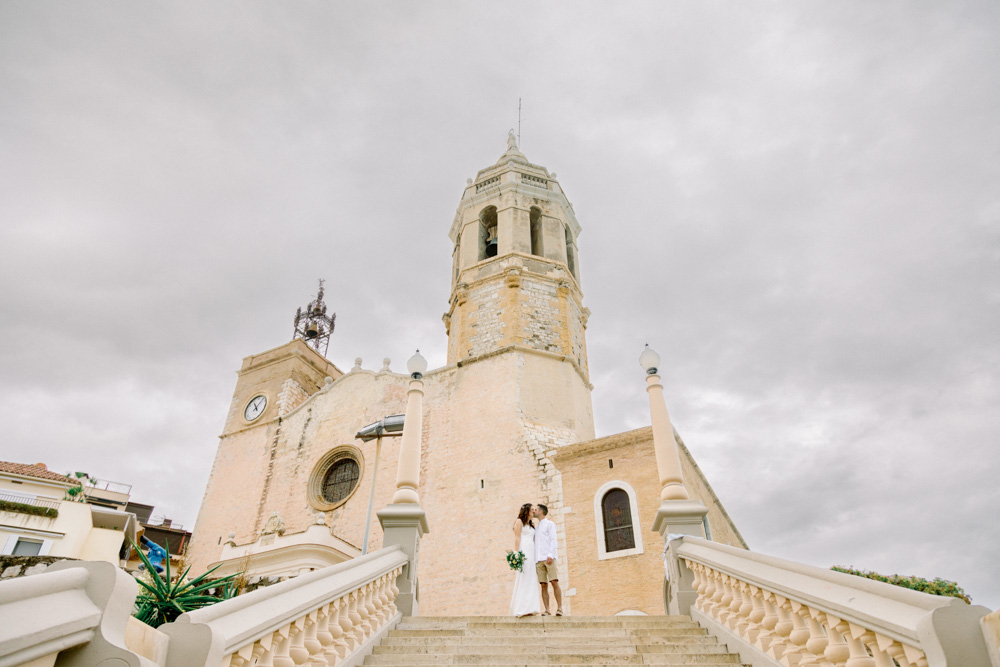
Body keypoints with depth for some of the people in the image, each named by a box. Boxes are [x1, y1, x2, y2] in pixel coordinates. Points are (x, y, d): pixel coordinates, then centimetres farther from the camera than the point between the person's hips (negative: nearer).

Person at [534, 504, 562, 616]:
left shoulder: (550, 524, 10)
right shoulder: (536, 528, 27)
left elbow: (553, 540, -2)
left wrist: (550, 555, -15)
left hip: (549, 558, -5)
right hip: (539, 559, 5)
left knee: (555, 583, -11)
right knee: (544, 585, -2)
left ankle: (559, 608, -10)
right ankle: (546, 610, -4)